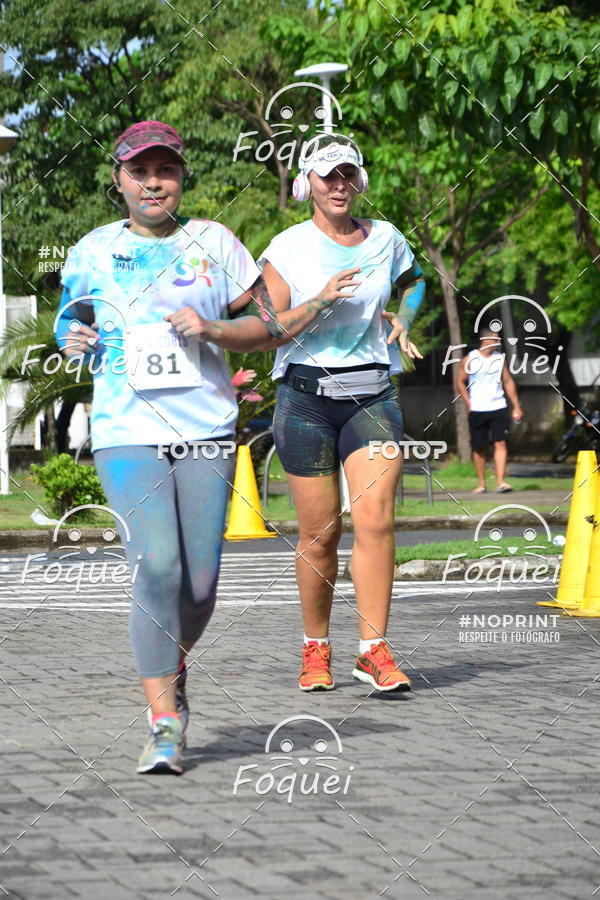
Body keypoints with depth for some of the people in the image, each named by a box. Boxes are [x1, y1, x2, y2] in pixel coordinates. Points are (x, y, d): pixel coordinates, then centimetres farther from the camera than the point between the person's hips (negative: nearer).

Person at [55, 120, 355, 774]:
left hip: (206, 433, 1)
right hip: (127, 433, -1)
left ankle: (172, 671, 32)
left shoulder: (215, 243, 8)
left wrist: (211, 329, -8)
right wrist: (73, 340, -1)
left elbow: (265, 328, 10)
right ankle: (164, 725, -14)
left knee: (200, 585, -1)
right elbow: (71, 318, 22)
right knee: (157, 568, -19)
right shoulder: (93, 252, 8)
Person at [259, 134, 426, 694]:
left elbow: (414, 282, 31)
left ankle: (373, 650, -11)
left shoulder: (385, 239, 10)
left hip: (372, 395, 2)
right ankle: (315, 647, 16)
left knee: (376, 518, -14)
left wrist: (403, 319, 12)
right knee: (320, 531, -1)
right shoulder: (288, 247, 1)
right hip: (307, 395, -2)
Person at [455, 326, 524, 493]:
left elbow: (508, 382, 12)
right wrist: (469, 404, -6)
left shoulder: (500, 358, 7)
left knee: (500, 443, -12)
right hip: (477, 411, -2)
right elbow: (460, 381, 3)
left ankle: (500, 482, -16)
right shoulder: (470, 360, -2)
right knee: (479, 448, 5)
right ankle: (481, 484, 17)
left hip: (498, 408, 2)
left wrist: (516, 407, 9)